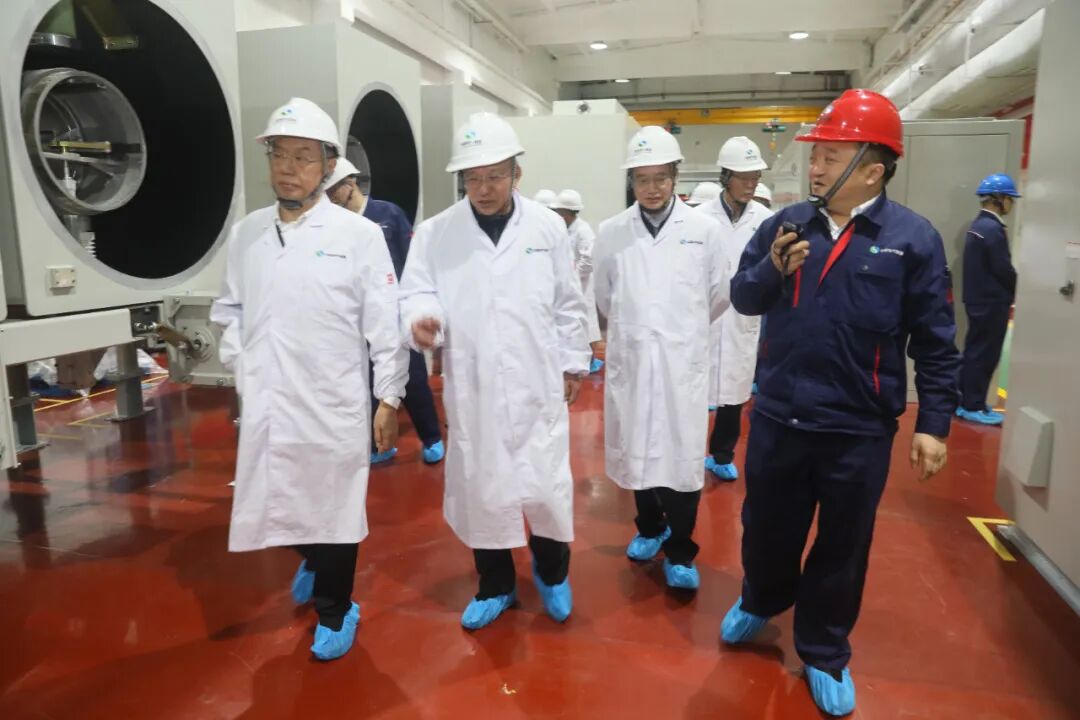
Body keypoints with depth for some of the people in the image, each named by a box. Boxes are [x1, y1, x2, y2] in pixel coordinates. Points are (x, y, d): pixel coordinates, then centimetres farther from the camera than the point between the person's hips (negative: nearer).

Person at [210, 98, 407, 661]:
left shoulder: (359, 234, -7)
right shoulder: (245, 233, 6)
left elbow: (384, 323, -7)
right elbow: (230, 309, 16)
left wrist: (389, 397, -7)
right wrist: (240, 366, 4)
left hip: (331, 402, -4)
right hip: (264, 404, 4)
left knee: (333, 506, 9)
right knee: (280, 502, 18)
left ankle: (334, 609, 32)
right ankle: (312, 560, 51)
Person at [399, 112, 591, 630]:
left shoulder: (547, 227, 2)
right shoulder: (434, 233, 0)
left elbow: (567, 304, 7)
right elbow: (416, 292, -3)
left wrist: (573, 363, 9)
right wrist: (422, 319, -26)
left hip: (537, 383, 0)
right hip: (470, 387, 1)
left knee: (546, 484, 6)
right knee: (478, 487, 10)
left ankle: (552, 573, 35)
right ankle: (495, 584, 32)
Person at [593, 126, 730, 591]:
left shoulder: (703, 229, -3)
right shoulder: (611, 232, 0)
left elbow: (718, 295, 10)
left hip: (682, 362, -1)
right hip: (629, 360, 2)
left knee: (682, 456, 3)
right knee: (636, 451, 13)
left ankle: (680, 552, 20)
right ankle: (650, 527, 36)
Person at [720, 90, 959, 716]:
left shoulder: (914, 238, -8)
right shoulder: (786, 223, 1)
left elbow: (936, 344, -5)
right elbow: (742, 298, 5)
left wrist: (934, 423, -7)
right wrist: (771, 269, -15)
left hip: (858, 429, -2)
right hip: (777, 416, 3)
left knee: (842, 548, 15)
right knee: (767, 528, 20)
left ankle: (825, 652, 37)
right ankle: (762, 601, 49)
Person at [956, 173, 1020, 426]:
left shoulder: (978, 225, 11)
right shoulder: (993, 229, -18)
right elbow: (1003, 270, -18)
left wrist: (1007, 296, 11)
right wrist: (1017, 294, -1)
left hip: (978, 300, 9)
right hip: (991, 302, -9)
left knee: (974, 352, 15)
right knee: (985, 355, -1)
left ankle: (963, 401, 22)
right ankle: (974, 407, 7)